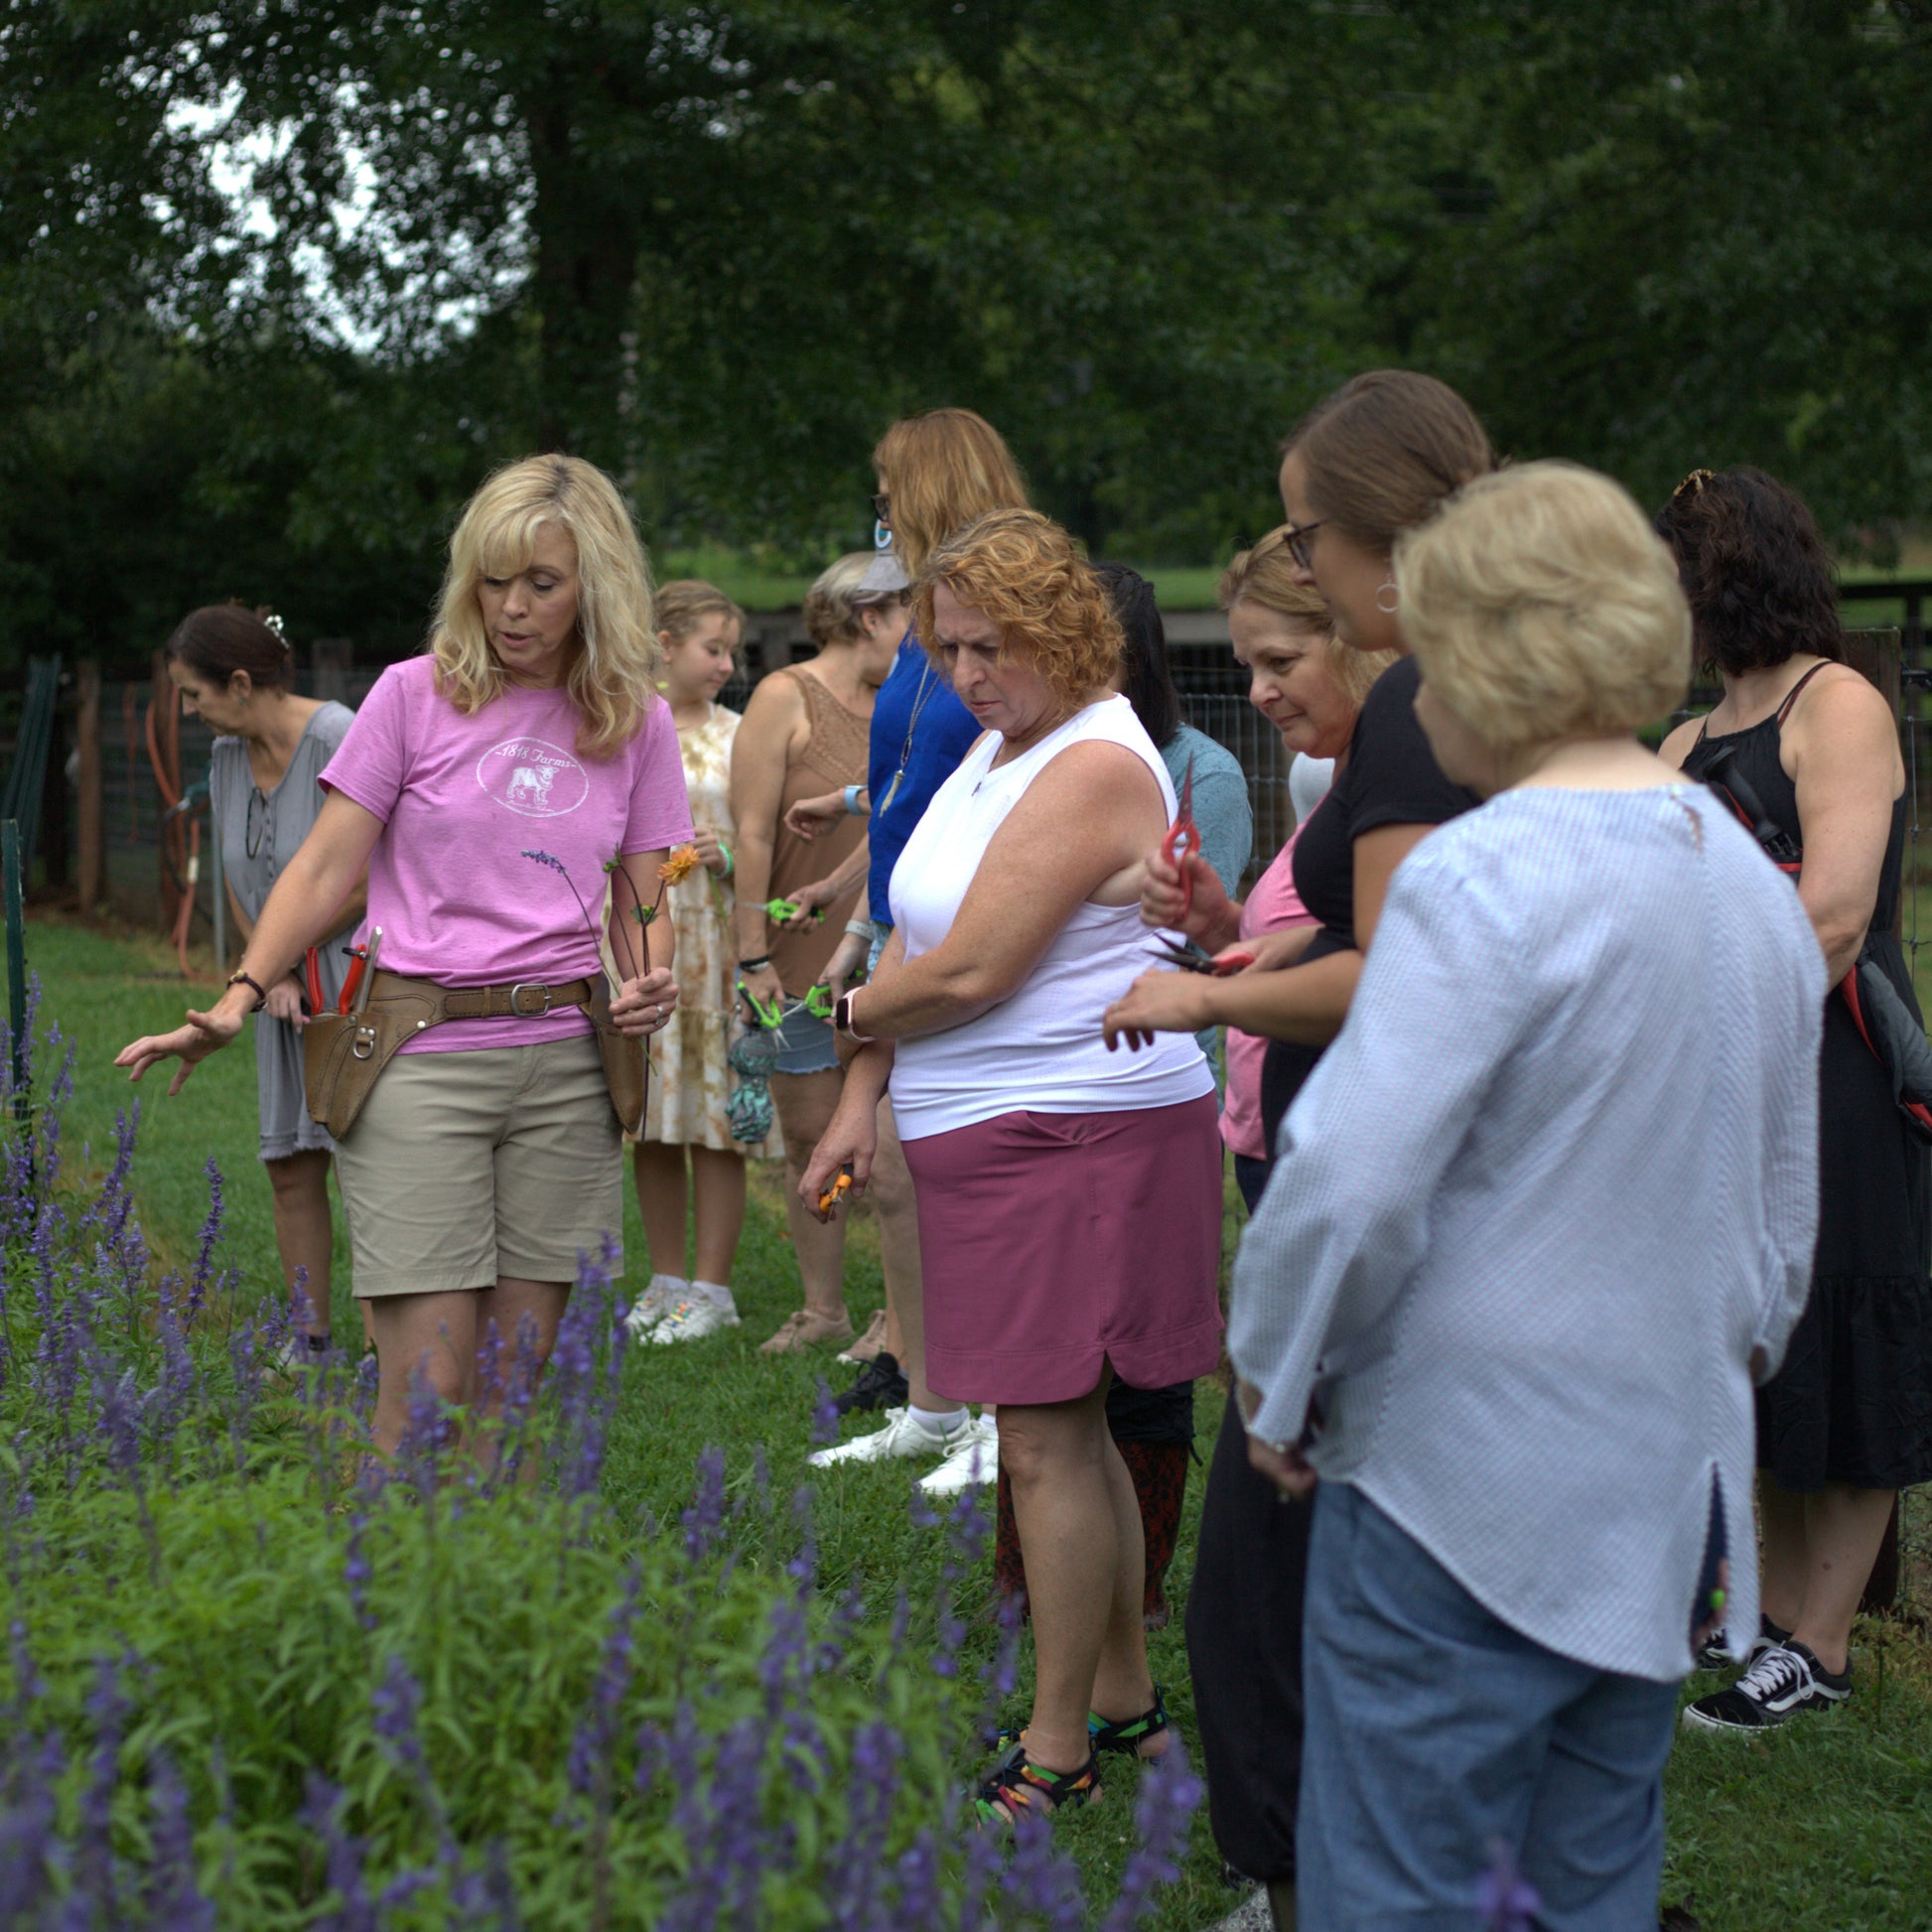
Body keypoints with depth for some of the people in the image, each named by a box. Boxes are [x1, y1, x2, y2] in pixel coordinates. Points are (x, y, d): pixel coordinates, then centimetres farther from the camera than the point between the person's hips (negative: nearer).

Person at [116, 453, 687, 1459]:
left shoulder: (636, 722, 8)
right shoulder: (416, 696, 0)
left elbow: (644, 897, 13)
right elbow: (327, 866, -1)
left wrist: (649, 982, -9)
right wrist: (241, 996, -14)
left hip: (565, 1057, 3)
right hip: (417, 1050, -3)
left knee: (518, 1374, 5)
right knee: (428, 1381, -9)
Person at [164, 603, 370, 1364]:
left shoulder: (336, 739, -17)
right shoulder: (228, 756, 6)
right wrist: (274, 976, 1)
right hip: (289, 985, 7)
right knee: (290, 1169, 7)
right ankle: (309, 1337, 16)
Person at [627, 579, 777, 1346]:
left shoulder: (736, 736, 6)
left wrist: (725, 857, -13)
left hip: (714, 944, -1)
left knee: (714, 1119, -3)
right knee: (651, 1121, 6)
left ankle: (711, 1290, 4)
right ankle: (666, 1282, 17)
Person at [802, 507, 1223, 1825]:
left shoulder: (1094, 767, -16)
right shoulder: (997, 749, 16)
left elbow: (969, 971, -19)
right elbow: (920, 937, 17)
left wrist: (851, 1012, -1)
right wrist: (864, 1104, 10)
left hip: (1073, 1141, -10)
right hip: (992, 1135, 10)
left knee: (1046, 1443, -6)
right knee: (1069, 1433, 16)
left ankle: (1059, 1752, 2)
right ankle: (1125, 1697, 27)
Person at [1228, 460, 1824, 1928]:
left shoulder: (1483, 880, -18)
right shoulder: (1754, 881, 8)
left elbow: (1349, 1184, -23)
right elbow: (1788, 1213, 17)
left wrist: (1276, 1380, -6)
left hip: (1466, 1497, -8)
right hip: (1668, 1491, 8)